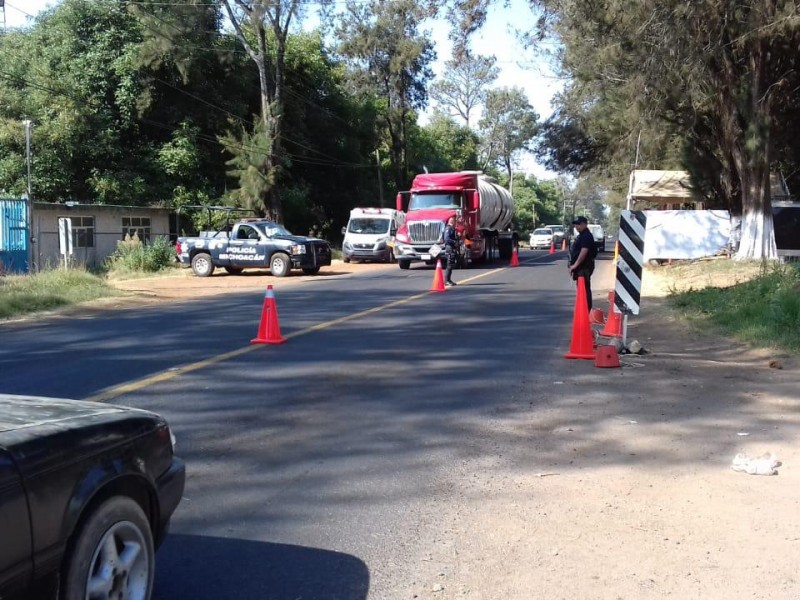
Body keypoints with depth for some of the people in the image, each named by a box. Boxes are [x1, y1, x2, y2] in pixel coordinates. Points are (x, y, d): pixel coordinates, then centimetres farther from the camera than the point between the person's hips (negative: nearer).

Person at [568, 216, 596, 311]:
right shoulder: (581, 235, 19)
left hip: (584, 267, -11)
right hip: (581, 267, 11)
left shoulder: (586, 236, -15)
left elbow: (584, 251, -25)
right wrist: (574, 265, 20)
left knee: (584, 289, -10)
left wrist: (575, 264, -24)